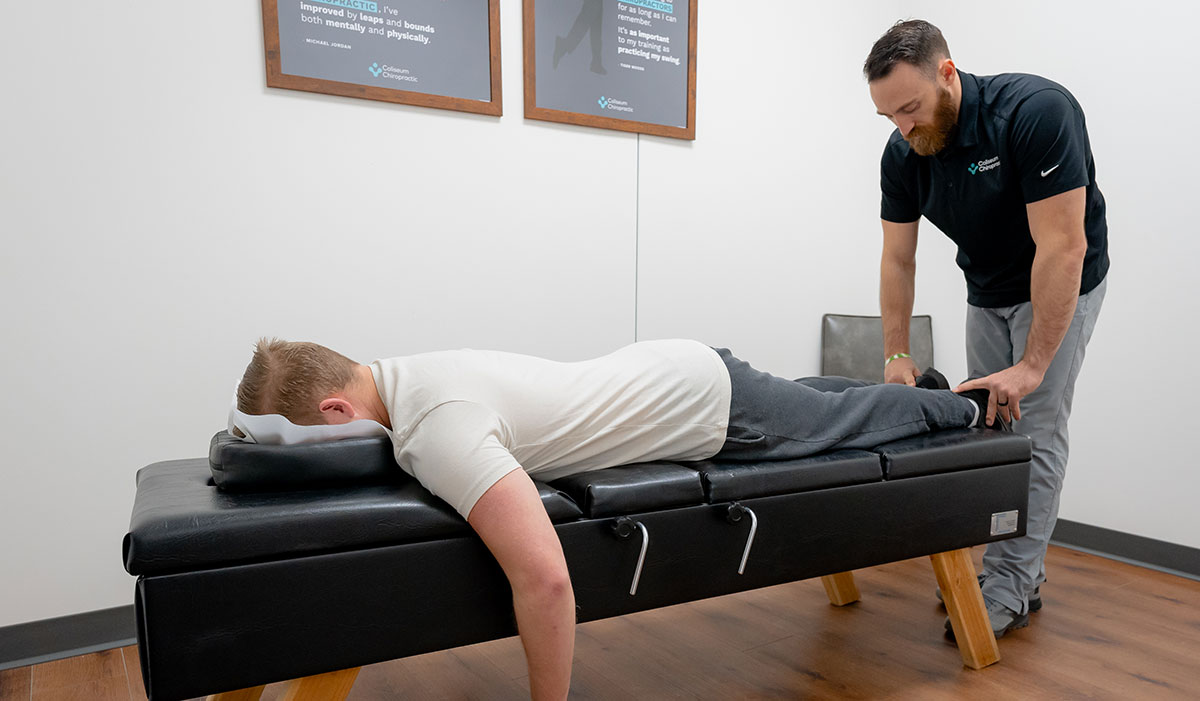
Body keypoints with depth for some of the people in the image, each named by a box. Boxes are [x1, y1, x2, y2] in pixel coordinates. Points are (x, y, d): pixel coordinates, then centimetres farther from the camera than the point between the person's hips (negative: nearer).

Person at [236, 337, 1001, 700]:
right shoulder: (401, 373, -5)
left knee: (853, 420, 20)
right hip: (674, 371, 8)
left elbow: (545, 578, -43)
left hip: (713, 407, -8)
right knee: (825, 407, 32)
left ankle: (964, 404, 48)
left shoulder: (432, 429, -35)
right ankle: (932, 389, 58)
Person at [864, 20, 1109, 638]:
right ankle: (1014, 567, 19)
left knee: (1033, 433, -7)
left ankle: (1011, 588, 2)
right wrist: (896, 355, -12)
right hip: (986, 294, 6)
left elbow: (1062, 248, -32)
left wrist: (1032, 365, -32)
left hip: (1061, 287, -6)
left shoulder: (1036, 111, -30)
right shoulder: (903, 154, -12)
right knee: (986, 424, 6)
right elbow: (897, 260, -6)